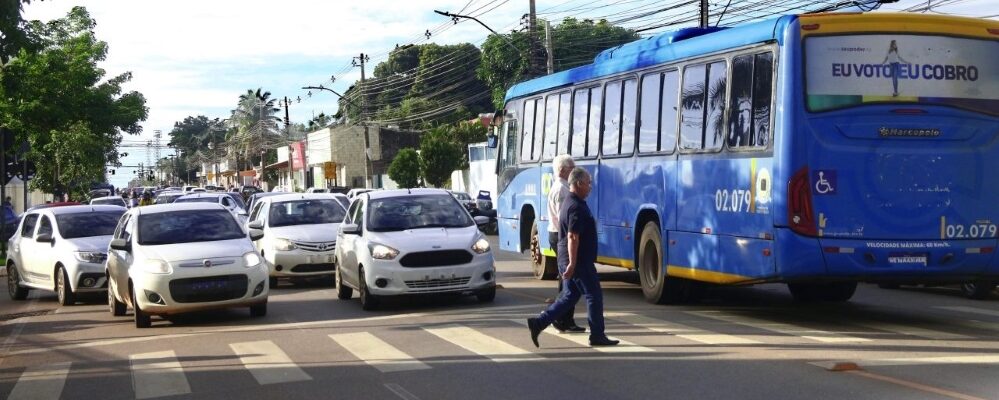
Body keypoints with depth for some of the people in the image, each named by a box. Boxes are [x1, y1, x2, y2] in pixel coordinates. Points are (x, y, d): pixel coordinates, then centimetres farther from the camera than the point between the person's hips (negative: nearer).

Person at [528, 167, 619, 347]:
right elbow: (573, 237, -24)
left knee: (570, 296, 14)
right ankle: (597, 336, 7)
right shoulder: (577, 207, -18)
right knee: (594, 295, 0)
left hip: (569, 260, 10)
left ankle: (538, 322, 7)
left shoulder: (569, 202, 15)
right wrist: (572, 263, -26)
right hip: (579, 261, -10)